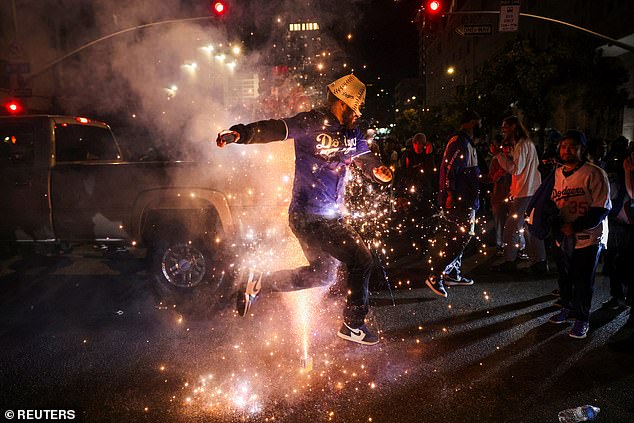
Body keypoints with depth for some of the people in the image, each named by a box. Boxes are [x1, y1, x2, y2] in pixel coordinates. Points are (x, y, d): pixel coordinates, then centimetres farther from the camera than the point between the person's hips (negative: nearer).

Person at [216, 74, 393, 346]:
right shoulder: (311, 123, -13)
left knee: (321, 274, 18)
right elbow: (277, 129, -24)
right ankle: (353, 325, 12)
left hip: (330, 216, 9)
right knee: (361, 260, -6)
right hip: (311, 217, -9)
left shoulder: (351, 132, 11)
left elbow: (366, 159, 8)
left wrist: (378, 170, -15)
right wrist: (241, 133, -40)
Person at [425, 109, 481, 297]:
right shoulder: (459, 141, -15)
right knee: (460, 238, -12)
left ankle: (453, 274, 24)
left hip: (466, 201, 11)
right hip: (460, 202, -11)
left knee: (461, 237, 15)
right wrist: (451, 195, -25)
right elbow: (449, 170, -23)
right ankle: (436, 276, -10)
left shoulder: (466, 142, 20)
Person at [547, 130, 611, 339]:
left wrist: (575, 226, -20)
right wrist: (555, 224, 2)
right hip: (563, 237, 6)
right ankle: (568, 308, 37)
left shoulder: (594, 173, -12)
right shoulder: (557, 173, 8)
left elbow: (602, 208, -15)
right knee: (564, 276, 16)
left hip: (588, 237, -5)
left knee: (583, 280, 2)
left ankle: (582, 318, 19)